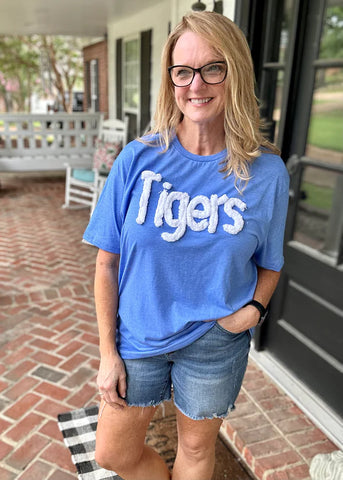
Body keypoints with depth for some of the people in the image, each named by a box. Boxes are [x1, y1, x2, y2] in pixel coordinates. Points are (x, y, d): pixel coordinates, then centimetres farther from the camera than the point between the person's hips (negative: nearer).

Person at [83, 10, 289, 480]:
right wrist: (107, 353, -5)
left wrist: (254, 308, -17)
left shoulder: (267, 172, -11)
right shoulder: (138, 159, -12)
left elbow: (269, 263, 3)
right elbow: (108, 262, -7)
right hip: (138, 335, 2)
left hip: (216, 342, -1)